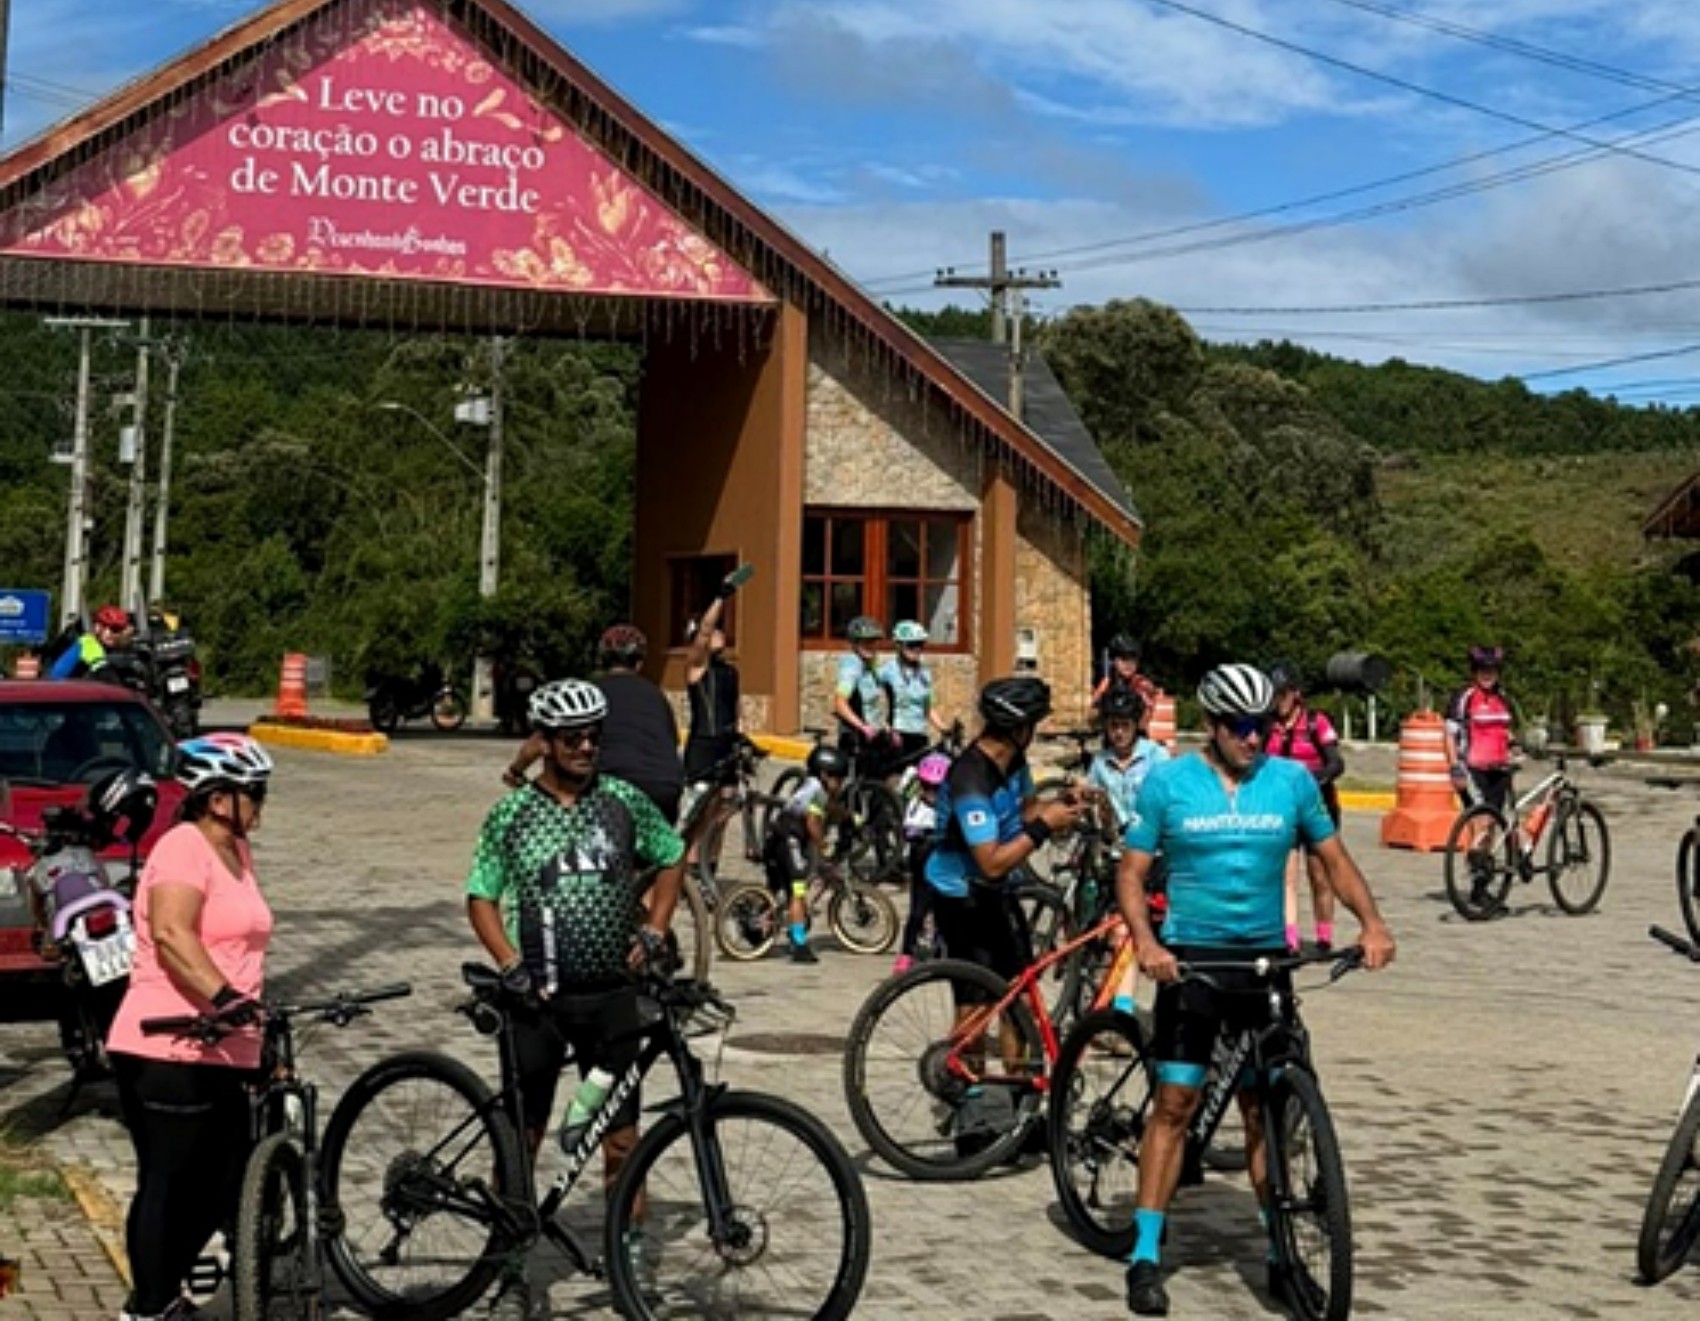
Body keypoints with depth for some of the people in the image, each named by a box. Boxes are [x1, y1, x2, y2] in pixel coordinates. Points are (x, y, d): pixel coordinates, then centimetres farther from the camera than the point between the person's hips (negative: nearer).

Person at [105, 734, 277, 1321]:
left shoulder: (237, 853, 16)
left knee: (221, 1187, 13)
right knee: (167, 1184, -1)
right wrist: (227, 999, -39)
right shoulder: (183, 847, -12)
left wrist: (258, 1029, 26)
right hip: (167, 1053, -9)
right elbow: (172, 935, -28)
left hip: (221, 1056, 9)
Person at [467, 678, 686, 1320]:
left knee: (621, 1133, 6)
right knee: (521, 1137, 4)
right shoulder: (512, 813, -2)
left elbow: (671, 860, 16)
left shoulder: (625, 801, 2)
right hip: (540, 998, -1)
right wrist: (511, 964, -11)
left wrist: (653, 931, 4)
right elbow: (482, 898, 2)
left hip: (612, 994, 1)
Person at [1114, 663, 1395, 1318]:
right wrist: (1145, 942, -19)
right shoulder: (1167, 782, -2)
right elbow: (1131, 872, -2)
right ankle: (1145, 1257, 3)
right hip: (1190, 958, -2)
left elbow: (1335, 858, 8)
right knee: (1175, 1102, -4)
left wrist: (1371, 922, -9)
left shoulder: (1292, 780, 3)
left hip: (1265, 959, 2)